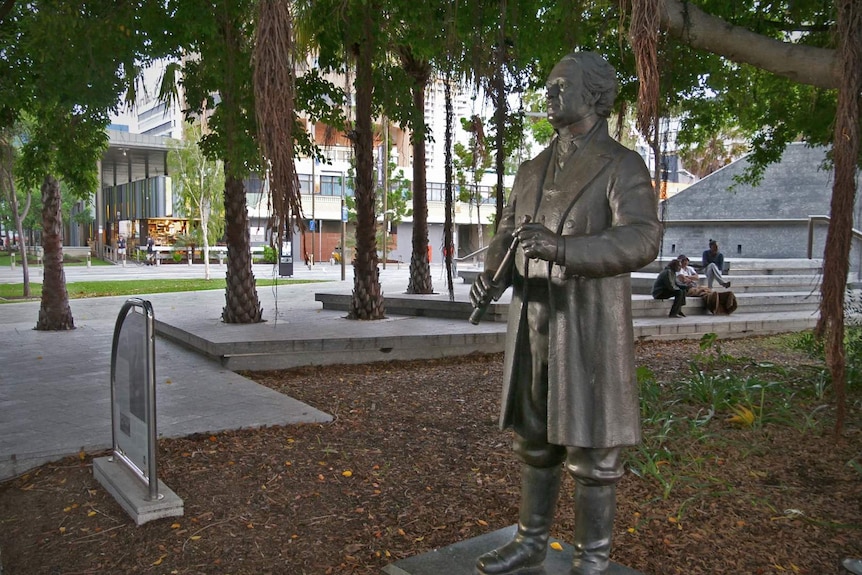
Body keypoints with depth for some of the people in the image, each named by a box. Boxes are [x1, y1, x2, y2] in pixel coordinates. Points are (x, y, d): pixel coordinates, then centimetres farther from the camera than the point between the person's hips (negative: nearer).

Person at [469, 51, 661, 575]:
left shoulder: (624, 167, -7)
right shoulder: (534, 170, 14)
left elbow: (642, 241, -22)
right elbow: (508, 239, 12)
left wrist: (561, 247, -36)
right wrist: (493, 277, -12)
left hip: (592, 330, -6)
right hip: (534, 327, 7)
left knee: (591, 449, 1)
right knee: (536, 438, 14)